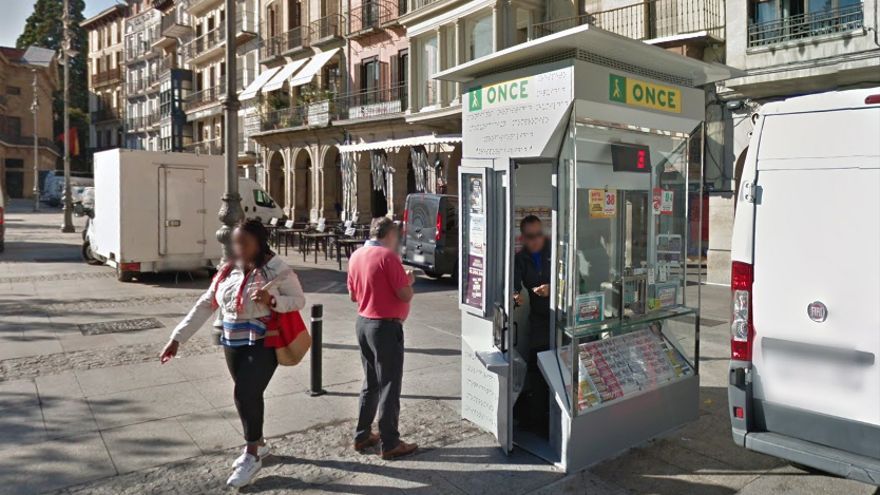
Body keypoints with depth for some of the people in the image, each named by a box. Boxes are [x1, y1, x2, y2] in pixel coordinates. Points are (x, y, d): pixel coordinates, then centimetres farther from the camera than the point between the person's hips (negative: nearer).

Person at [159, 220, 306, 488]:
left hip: (263, 343, -6)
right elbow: (204, 306, 5)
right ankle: (258, 443, 36)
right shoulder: (227, 272, 3)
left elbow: (299, 300, -7)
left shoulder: (278, 270, -12)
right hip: (233, 344, 6)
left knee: (245, 394, -13)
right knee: (247, 395, 14)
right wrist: (177, 338, 1)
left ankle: (252, 455, 7)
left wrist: (272, 300, -26)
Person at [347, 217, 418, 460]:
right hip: (386, 326, -8)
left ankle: (362, 435, 27)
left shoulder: (356, 256, 6)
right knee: (389, 386, 2)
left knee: (371, 383, 19)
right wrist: (408, 280, 2)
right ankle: (389, 444, 10)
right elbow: (405, 295, -17)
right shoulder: (388, 256, -17)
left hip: (363, 322, 8)